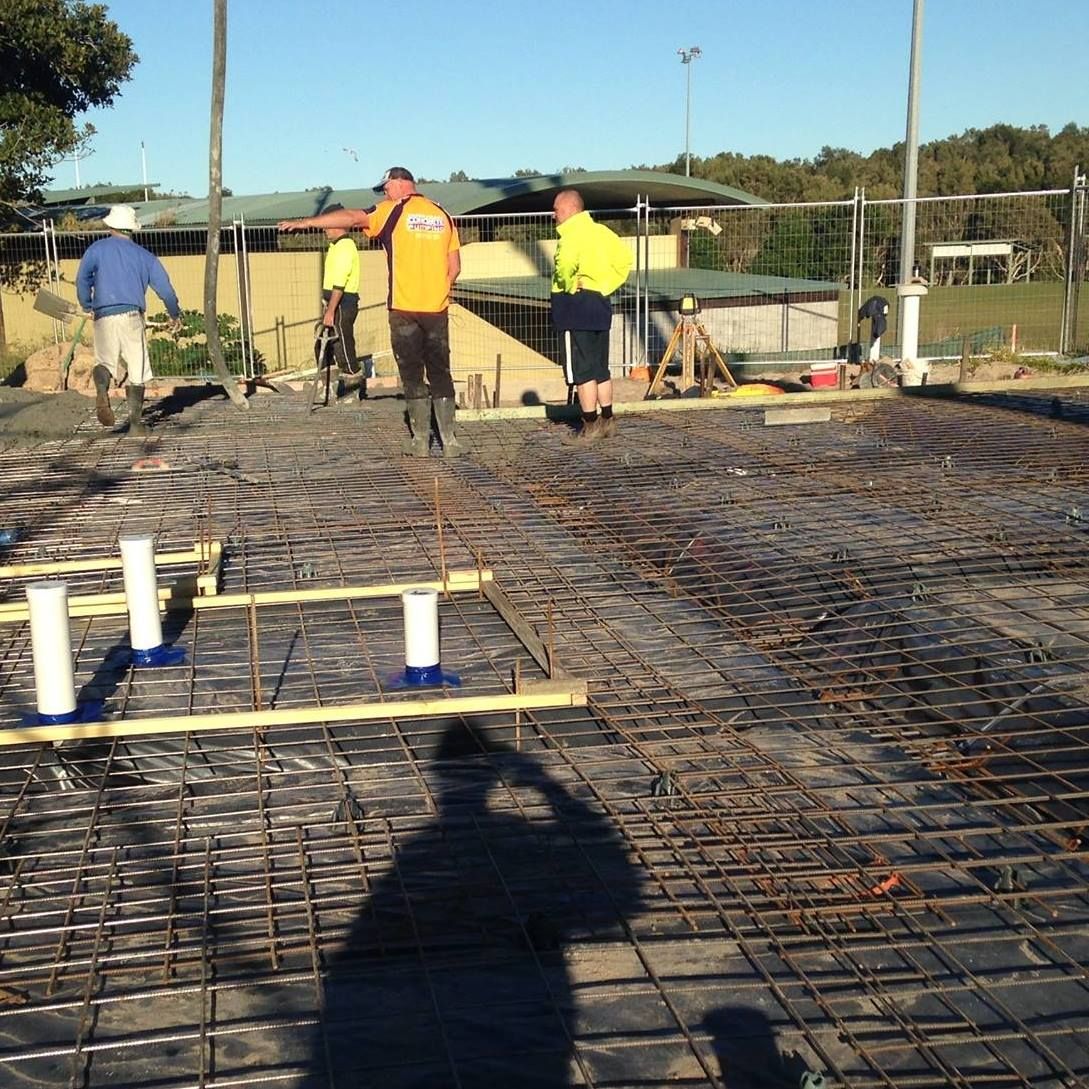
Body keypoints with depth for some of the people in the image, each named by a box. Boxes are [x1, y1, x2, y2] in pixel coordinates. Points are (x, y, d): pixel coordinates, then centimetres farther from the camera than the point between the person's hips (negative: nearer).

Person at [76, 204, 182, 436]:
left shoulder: (97, 248, 10)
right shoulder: (144, 255, 14)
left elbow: (82, 278, -2)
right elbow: (165, 288, 14)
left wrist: (86, 305, 14)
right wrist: (175, 315, 30)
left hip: (103, 316, 0)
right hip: (132, 315, 0)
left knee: (104, 361, 7)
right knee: (137, 372, 6)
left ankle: (102, 391, -27)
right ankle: (135, 422, 1)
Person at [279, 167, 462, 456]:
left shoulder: (394, 211, -3)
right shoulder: (443, 215, 10)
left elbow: (351, 217, -10)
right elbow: (455, 267, 9)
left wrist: (305, 222, -6)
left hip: (404, 309, -3)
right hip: (437, 309, 4)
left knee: (412, 375, 4)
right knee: (441, 374, 8)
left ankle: (420, 441, 7)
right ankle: (449, 441, 6)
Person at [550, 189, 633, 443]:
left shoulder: (572, 235, -13)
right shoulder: (601, 231, 13)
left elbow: (566, 263, -32)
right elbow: (626, 258, 13)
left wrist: (569, 286, -15)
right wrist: (606, 285, 8)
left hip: (576, 307, -9)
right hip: (600, 303, 9)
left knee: (581, 369, -3)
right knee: (601, 368, 15)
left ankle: (591, 424, -1)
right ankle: (607, 420, 19)